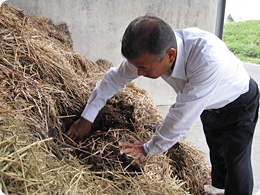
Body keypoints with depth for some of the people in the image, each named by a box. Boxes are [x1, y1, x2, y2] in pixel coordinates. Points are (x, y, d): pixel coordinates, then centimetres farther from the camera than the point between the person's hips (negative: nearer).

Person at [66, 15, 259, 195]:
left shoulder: (208, 58, -47)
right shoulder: (151, 51, -26)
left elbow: (183, 115, -39)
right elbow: (116, 77, -12)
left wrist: (150, 148, -25)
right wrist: (87, 117, -7)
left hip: (239, 104, -5)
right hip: (208, 107, 5)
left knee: (237, 166, 1)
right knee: (217, 157, 22)